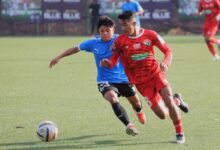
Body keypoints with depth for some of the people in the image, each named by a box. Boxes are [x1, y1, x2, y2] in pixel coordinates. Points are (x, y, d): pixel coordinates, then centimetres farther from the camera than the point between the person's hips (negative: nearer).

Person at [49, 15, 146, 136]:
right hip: (105, 81, 0)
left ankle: (139, 111, 55)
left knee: (135, 102, 15)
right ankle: (128, 125, -29)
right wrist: (59, 57, 11)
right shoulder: (93, 43, -4)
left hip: (123, 79, 0)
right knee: (112, 98, -32)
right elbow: (76, 49, 10)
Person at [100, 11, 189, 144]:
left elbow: (167, 50, 0)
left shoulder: (150, 35, -6)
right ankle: (177, 100, 29)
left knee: (169, 101, -20)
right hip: (140, 81, 0)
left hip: (155, 73, 0)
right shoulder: (120, 41, -5)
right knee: (162, 114, -7)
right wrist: (107, 63, -26)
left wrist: (166, 63, -21)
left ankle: (180, 133, 4)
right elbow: (114, 60, -2)